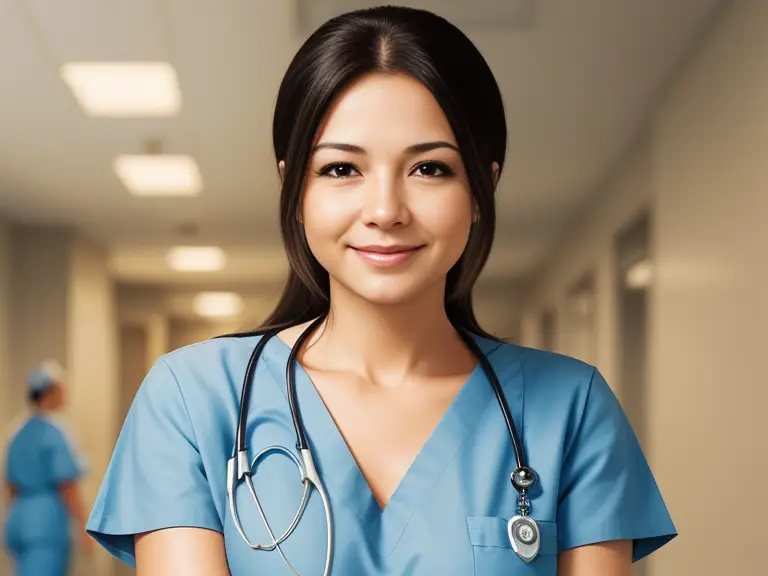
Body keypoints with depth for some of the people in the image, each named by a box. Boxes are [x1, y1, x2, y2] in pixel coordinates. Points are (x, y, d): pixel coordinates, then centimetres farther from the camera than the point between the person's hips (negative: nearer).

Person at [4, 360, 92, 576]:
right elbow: (67, 487, -15)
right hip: (47, 523, -9)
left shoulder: (20, 432, 12)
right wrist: (84, 526, -11)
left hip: (18, 520, 9)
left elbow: (11, 487, 16)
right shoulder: (55, 431, -11)